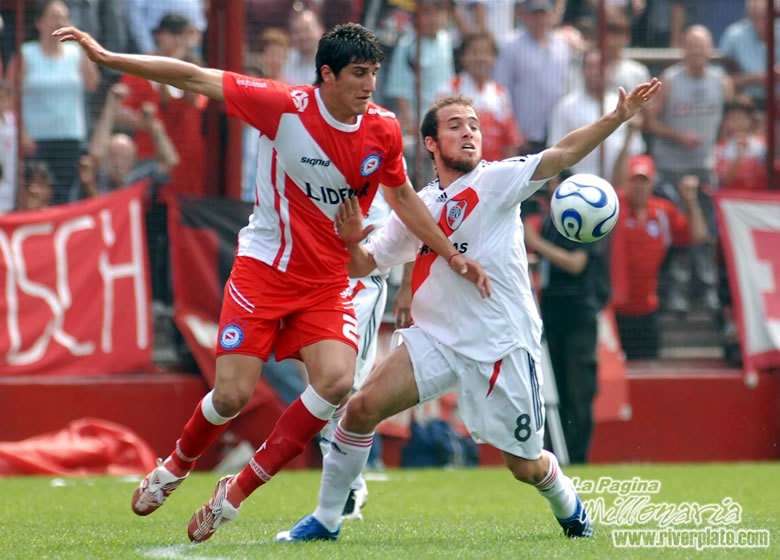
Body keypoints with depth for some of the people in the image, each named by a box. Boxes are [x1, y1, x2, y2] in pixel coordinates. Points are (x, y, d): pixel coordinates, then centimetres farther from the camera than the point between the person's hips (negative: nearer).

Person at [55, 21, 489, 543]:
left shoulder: (384, 129, -4)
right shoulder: (285, 106, -15)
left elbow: (402, 196, 16)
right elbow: (194, 78, -11)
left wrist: (453, 255, 17)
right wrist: (107, 57, -14)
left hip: (328, 280, 3)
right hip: (264, 267, -3)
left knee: (337, 379, -21)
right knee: (232, 395, -9)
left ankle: (236, 493, -6)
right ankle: (176, 467, 28)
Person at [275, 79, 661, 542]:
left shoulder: (497, 180, -5)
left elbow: (561, 155, -18)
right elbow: (365, 265, 15)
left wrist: (618, 118, -31)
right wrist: (353, 241, -8)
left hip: (504, 345, -4)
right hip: (437, 340, 4)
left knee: (526, 465, 3)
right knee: (363, 408, -13)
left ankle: (569, 507, 38)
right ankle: (326, 520, 1)